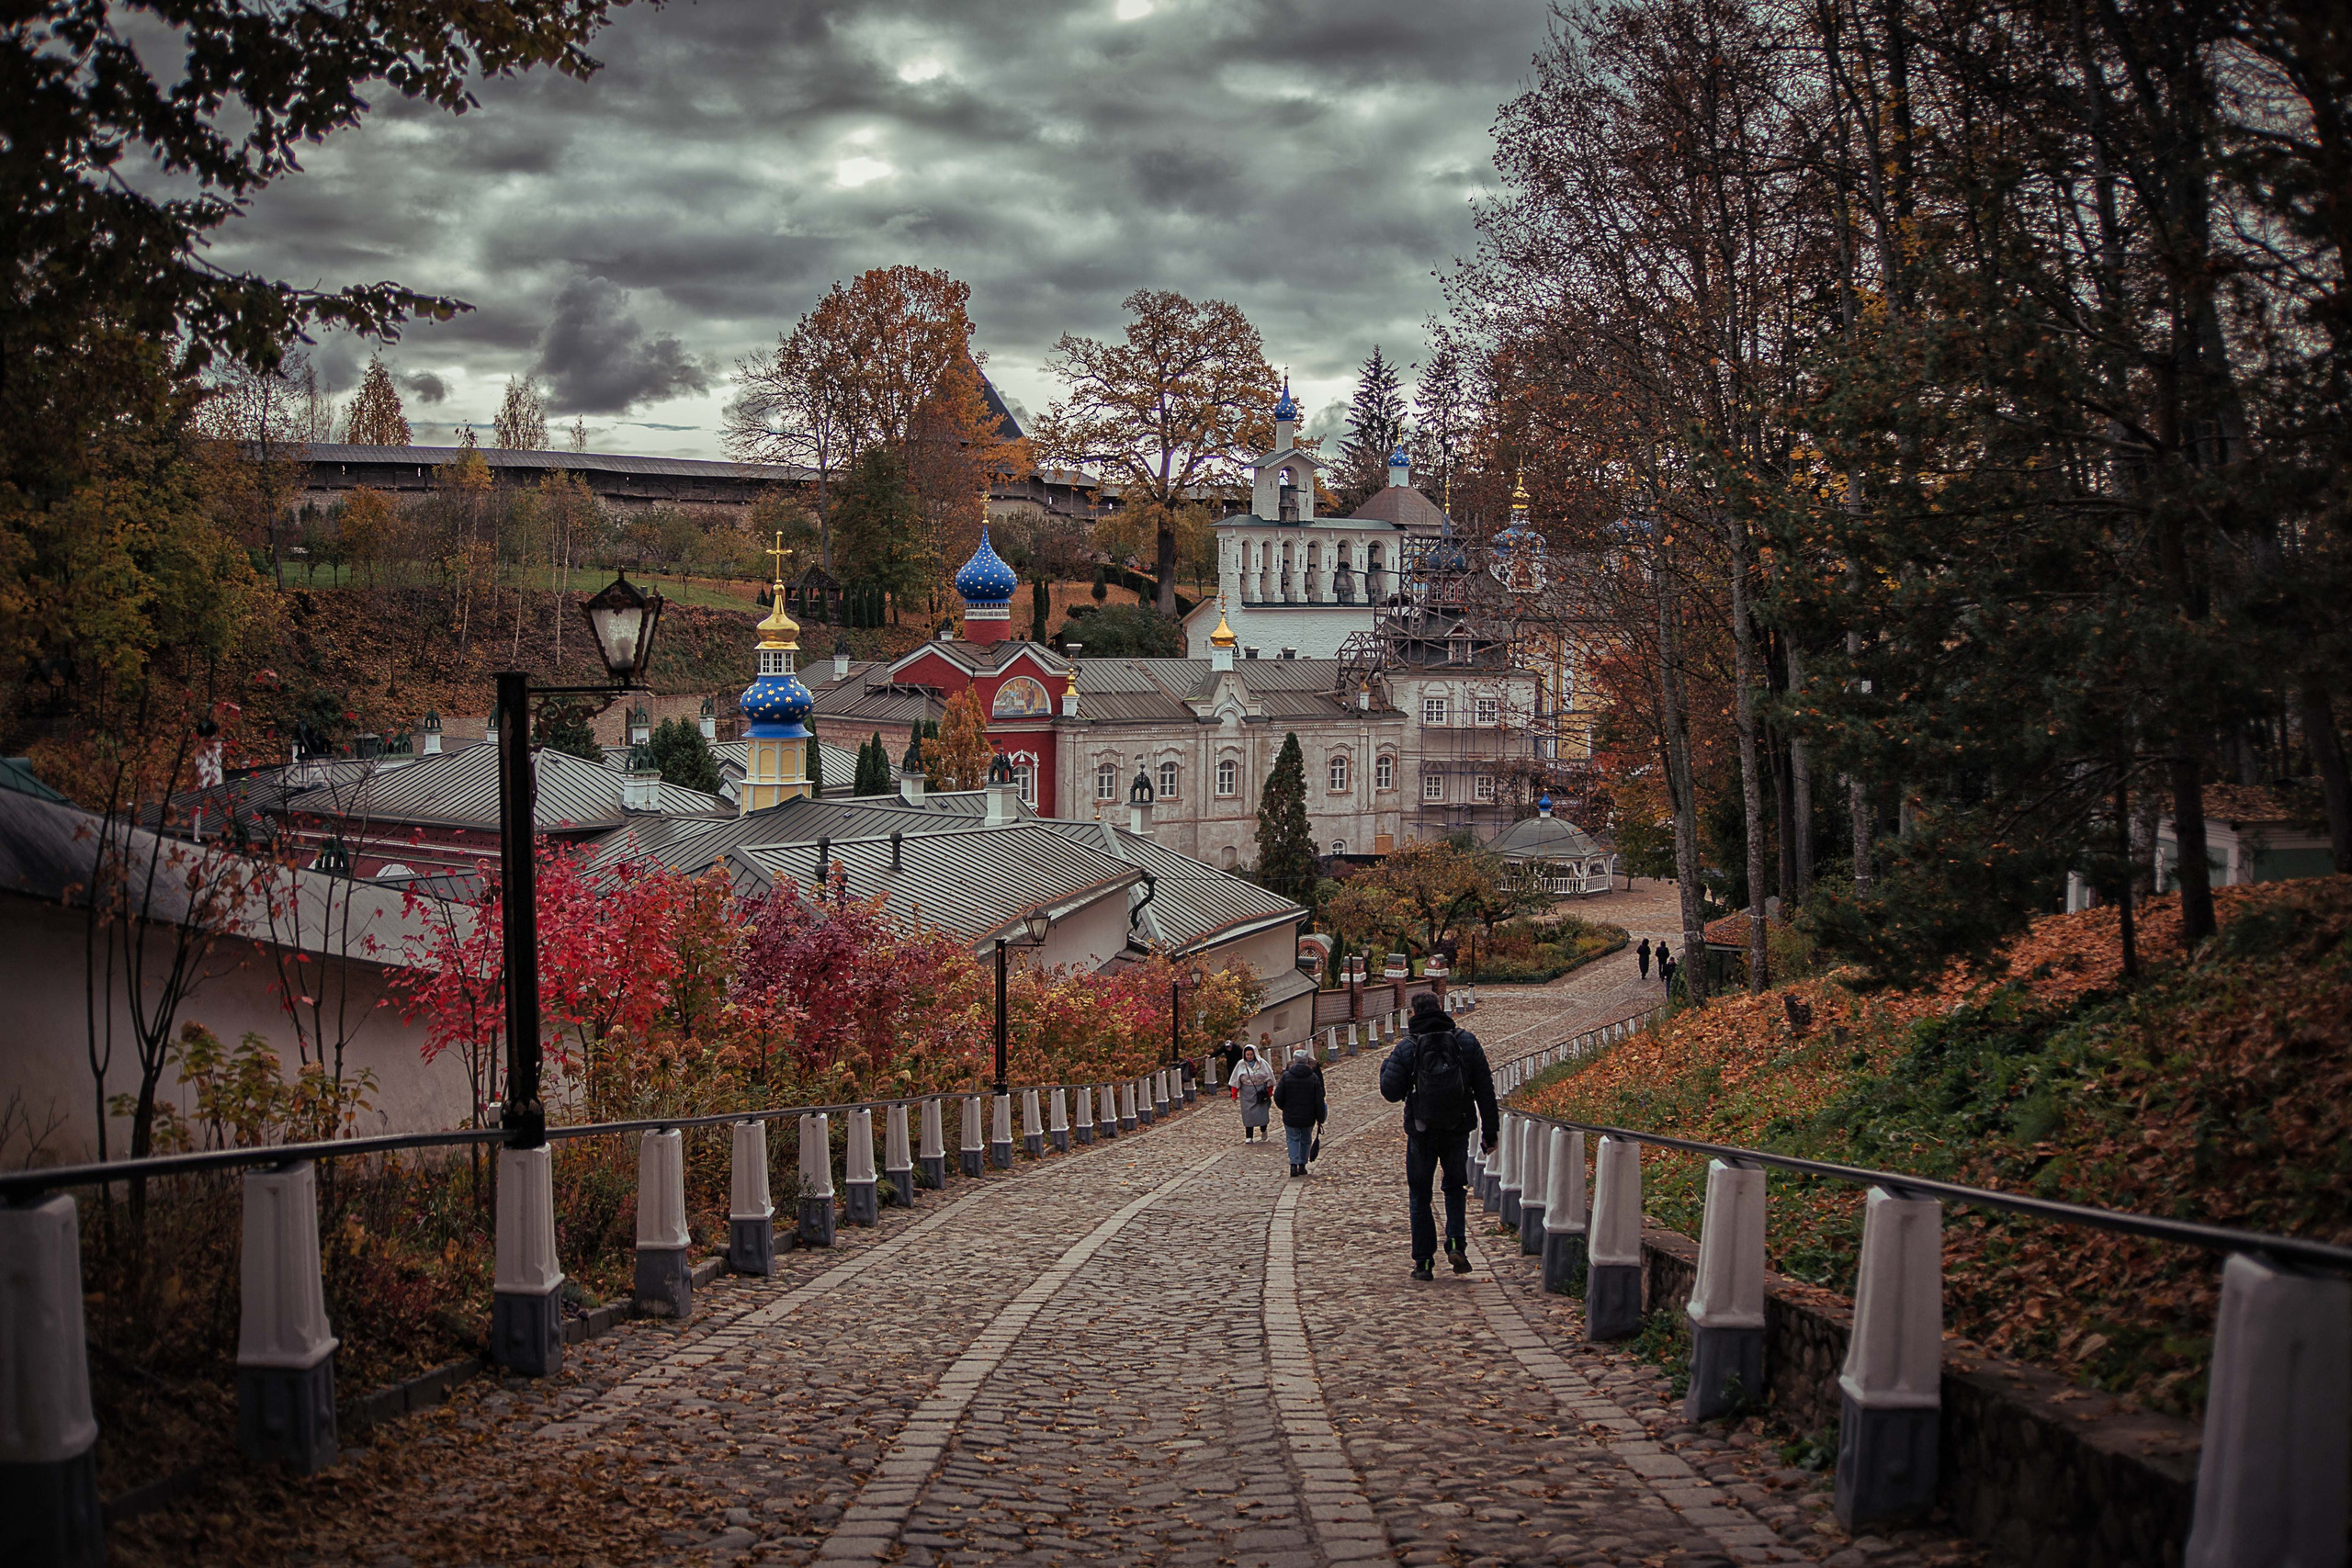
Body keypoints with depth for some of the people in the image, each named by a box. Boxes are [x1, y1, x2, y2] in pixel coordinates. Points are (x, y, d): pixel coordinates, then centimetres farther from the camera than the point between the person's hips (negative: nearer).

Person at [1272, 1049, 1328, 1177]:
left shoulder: (1286, 1076, -7)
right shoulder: (1314, 1078, -5)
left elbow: (1277, 1097, -6)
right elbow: (1319, 1101, -5)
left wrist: (1285, 1108, 13)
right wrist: (1320, 1119, 3)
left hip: (1290, 1117, -1)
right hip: (1308, 1118, 1)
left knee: (1293, 1139, 9)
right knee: (1306, 1140, 18)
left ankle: (1294, 1164, -9)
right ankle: (1302, 1165, 20)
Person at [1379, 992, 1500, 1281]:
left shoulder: (1406, 1047, -8)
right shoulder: (1466, 1041, -1)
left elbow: (1391, 1092, -8)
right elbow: (1485, 1089, 0)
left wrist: (1387, 1065, 10)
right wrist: (1490, 1130, 6)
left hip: (1421, 1134, -2)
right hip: (1458, 1131, 2)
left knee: (1419, 1196, 10)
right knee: (1456, 1188, 20)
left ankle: (1424, 1262, 9)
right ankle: (1456, 1243, -1)